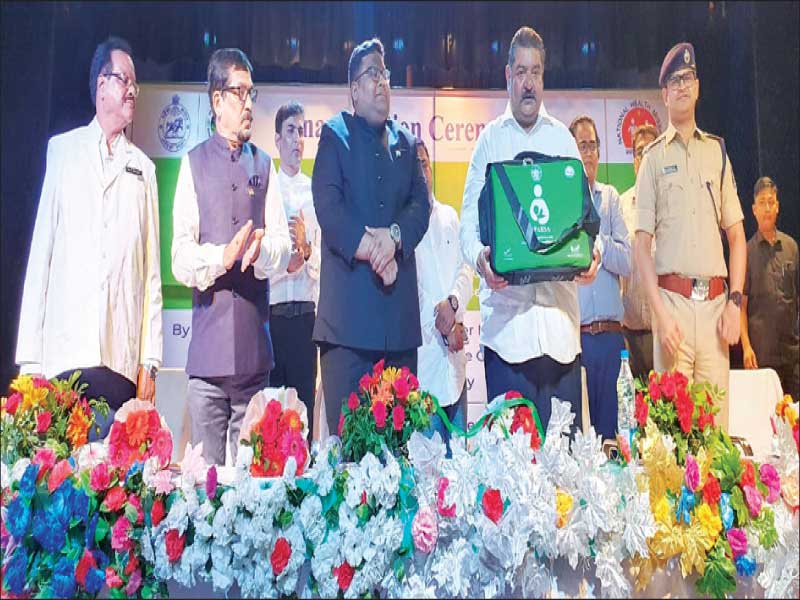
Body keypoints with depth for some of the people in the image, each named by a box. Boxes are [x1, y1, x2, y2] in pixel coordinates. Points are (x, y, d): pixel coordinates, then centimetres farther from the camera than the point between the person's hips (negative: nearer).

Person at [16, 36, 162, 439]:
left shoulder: (143, 168, 11)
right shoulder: (62, 150, 10)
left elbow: (152, 269, 8)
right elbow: (41, 249, 7)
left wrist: (150, 360, 2)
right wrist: (29, 355, 2)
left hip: (121, 360, 1)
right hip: (62, 352, 0)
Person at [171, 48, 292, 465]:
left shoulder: (264, 165, 13)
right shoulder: (194, 164, 6)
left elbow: (283, 247, 4)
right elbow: (180, 259, -3)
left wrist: (261, 250, -18)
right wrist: (221, 257, -22)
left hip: (255, 349, 2)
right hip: (207, 346, -2)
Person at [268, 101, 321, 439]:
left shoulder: (315, 192, 8)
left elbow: (323, 258, 2)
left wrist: (305, 251, -17)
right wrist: (286, 261, -17)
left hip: (306, 312, 1)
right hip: (271, 312, -1)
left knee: (305, 402, 5)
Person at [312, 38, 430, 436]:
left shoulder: (405, 142, 21)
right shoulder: (335, 134, 9)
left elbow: (421, 204, 8)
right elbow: (327, 204, -5)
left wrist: (395, 236, -11)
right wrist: (366, 246, -17)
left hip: (399, 307, 4)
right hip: (349, 307, -4)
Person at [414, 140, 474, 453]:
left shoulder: (449, 216, 17)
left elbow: (465, 269, 9)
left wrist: (452, 303, -11)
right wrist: (443, 325, -9)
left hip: (454, 347, 5)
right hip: (421, 347, -5)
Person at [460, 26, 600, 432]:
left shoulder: (562, 137, 13)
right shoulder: (490, 138, 7)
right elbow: (469, 218, 2)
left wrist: (590, 251, -11)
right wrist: (479, 257, -19)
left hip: (559, 311, 2)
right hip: (505, 311, -2)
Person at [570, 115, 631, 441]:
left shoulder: (610, 197, 14)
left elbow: (627, 262, 5)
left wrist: (594, 240, -8)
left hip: (610, 332, 4)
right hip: (571, 331, -3)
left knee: (610, 423, 9)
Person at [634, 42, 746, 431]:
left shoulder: (717, 151, 14)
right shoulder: (654, 157, 5)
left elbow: (737, 236, 13)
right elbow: (641, 245, 0)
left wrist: (735, 301, 1)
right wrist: (661, 313, -9)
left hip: (715, 302, 3)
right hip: (672, 300, -3)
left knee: (717, 422, 4)